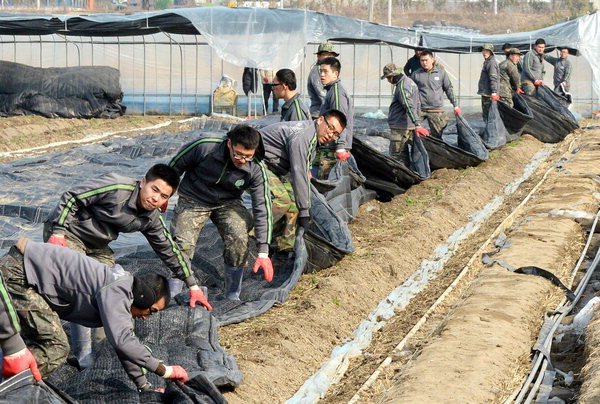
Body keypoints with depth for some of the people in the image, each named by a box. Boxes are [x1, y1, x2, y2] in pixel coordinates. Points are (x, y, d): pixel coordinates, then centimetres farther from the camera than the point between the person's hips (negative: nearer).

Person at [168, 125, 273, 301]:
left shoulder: (257, 168, -22)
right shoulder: (204, 146, -27)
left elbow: (262, 208, -19)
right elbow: (175, 166, -8)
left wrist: (263, 252, -24)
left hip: (227, 204, 1)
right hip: (193, 200, -1)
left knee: (238, 238, -25)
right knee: (182, 244, -21)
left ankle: (233, 295, -5)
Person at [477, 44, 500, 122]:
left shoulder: (491, 63, -14)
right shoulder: (486, 62, 19)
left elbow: (493, 78, -22)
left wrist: (494, 92, -28)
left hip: (489, 94, -11)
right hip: (485, 92, 11)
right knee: (485, 113, 15)